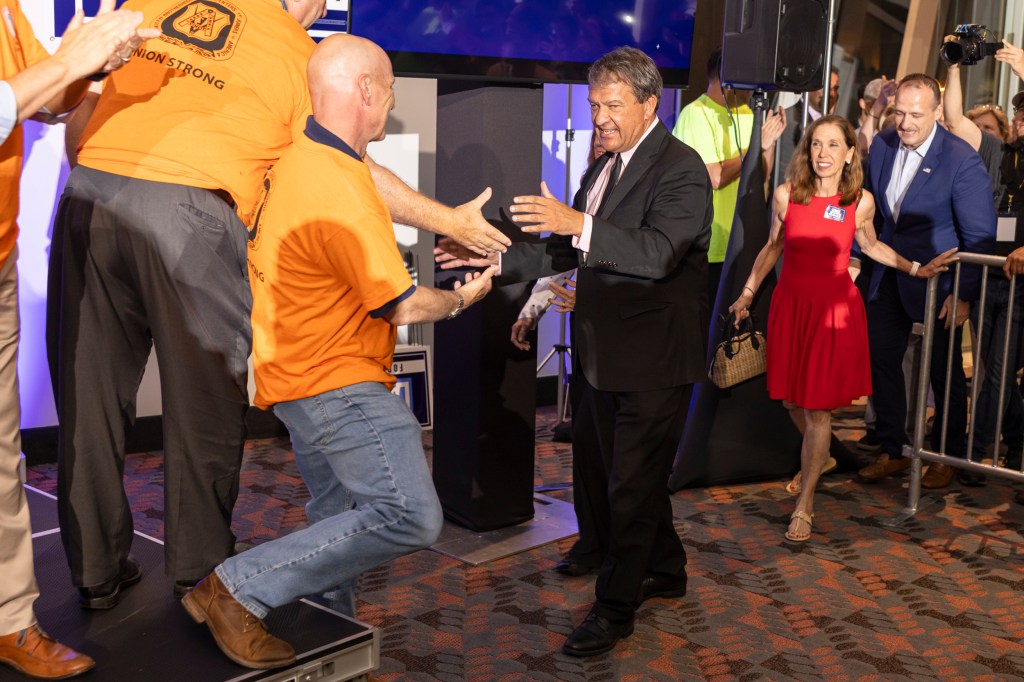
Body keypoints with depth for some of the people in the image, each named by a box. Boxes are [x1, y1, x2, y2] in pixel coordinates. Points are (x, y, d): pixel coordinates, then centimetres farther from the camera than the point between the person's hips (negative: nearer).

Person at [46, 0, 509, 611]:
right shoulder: (299, 52, 8)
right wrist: (451, 222, 16)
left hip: (87, 195, 5)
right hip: (189, 215, -4)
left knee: (91, 394, 13)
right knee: (204, 400, 11)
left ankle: (96, 571, 24)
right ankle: (200, 572, 23)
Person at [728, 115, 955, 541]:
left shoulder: (861, 202, -6)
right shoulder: (786, 195, -5)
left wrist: (916, 269, 8)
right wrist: (747, 294, 13)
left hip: (834, 309, -2)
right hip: (790, 304, 2)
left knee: (818, 408, -2)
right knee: (793, 400, 10)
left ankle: (804, 505, 8)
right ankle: (816, 460, 42)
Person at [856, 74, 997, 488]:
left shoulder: (962, 161, -19)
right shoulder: (882, 146, -2)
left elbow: (980, 236, -16)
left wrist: (964, 295, -16)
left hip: (936, 282, -5)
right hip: (889, 277, 6)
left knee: (944, 371, 8)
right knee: (880, 358, 9)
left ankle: (947, 458, 26)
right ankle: (892, 451, 25)